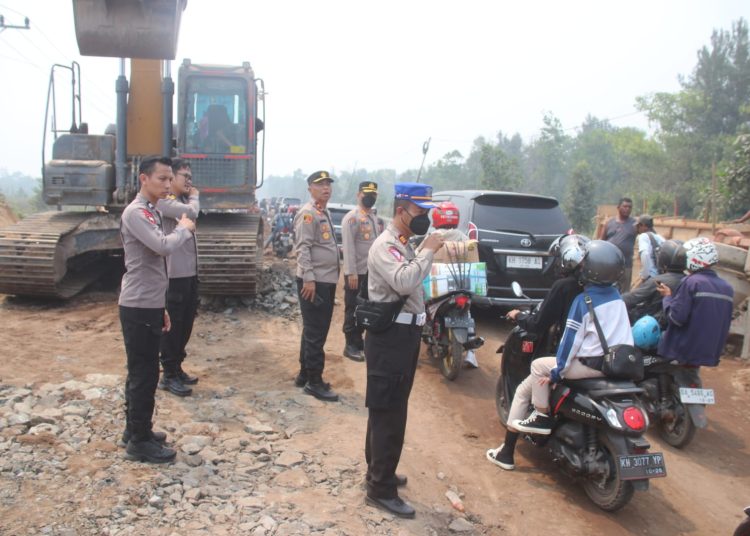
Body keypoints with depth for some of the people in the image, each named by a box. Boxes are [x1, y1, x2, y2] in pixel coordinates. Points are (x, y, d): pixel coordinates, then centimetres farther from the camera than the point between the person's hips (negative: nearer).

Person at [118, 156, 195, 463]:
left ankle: (136, 430, 29)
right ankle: (139, 441, 8)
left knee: (142, 372, 17)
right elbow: (163, 247, -30)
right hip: (138, 308, -9)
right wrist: (185, 228, -9)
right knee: (144, 374, -3)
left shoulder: (152, 213, 15)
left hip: (149, 307, 9)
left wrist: (161, 308, 21)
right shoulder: (135, 213, -14)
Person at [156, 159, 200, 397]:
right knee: (172, 324, 0)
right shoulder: (164, 200, -12)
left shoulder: (182, 201, 17)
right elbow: (191, 213, -26)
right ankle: (168, 375, 11)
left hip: (189, 273, 9)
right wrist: (195, 197, -10)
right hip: (174, 275, -9)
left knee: (185, 323, 16)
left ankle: (177, 368, 29)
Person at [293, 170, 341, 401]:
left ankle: (304, 374, 26)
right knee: (315, 333, -4)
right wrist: (308, 278, -24)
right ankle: (314, 381, 4)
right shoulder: (308, 213, -12)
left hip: (327, 280, 10)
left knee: (316, 331, 16)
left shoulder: (325, 213, 17)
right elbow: (303, 248, -19)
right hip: (313, 281, -10)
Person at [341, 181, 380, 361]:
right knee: (353, 310, 0)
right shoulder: (352, 217, -13)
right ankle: (351, 345, 7)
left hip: (372, 271, 9)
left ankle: (359, 340, 27)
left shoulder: (373, 217, 15)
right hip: (357, 272, -8)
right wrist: (351, 273, -24)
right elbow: (348, 246, -19)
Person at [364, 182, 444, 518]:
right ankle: (381, 489, 6)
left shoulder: (404, 244, 16)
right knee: (389, 414, -4)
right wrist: (428, 251, -24)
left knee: (388, 410, 19)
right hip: (390, 336, -10)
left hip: (404, 333, 10)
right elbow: (404, 282, -33)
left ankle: (378, 472, 34)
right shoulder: (386, 245, -16)